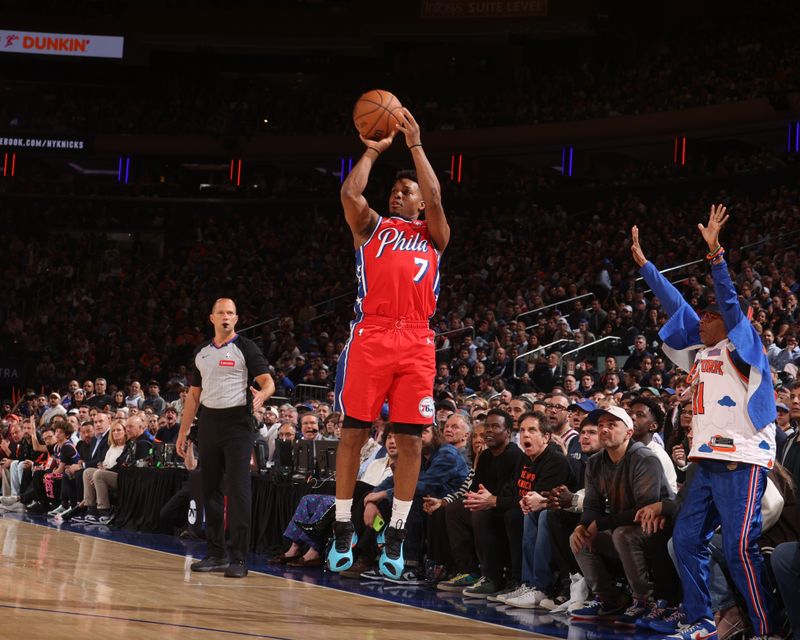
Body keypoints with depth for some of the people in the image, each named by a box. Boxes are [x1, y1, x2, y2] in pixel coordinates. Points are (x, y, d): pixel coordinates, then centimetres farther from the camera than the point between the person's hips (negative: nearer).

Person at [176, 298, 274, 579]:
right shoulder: (202, 352, 14)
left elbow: (267, 381, -11)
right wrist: (182, 432, 14)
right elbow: (194, 395, 18)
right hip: (208, 423, 6)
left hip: (237, 422, -6)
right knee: (210, 490, 7)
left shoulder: (245, 348, -1)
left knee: (238, 490, -10)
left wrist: (262, 393, -34)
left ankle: (238, 558, -9)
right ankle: (216, 554, 15)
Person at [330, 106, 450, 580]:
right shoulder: (372, 227, 19)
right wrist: (374, 151, 9)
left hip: (416, 341, 1)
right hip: (370, 335, -1)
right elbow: (350, 193, 1)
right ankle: (344, 529, 6)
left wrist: (415, 145, 5)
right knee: (354, 431, -2)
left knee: (410, 438, -1)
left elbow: (435, 197, 2)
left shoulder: (433, 235, 20)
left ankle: (396, 536, 5)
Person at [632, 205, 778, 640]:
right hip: (707, 460, 9)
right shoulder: (700, 353, 19)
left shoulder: (741, 348, -1)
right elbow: (675, 305, 21)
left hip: (742, 460, -9)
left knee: (740, 549, -14)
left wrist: (715, 254, -26)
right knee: (686, 540, 8)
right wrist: (643, 263, 23)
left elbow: (730, 303, -15)